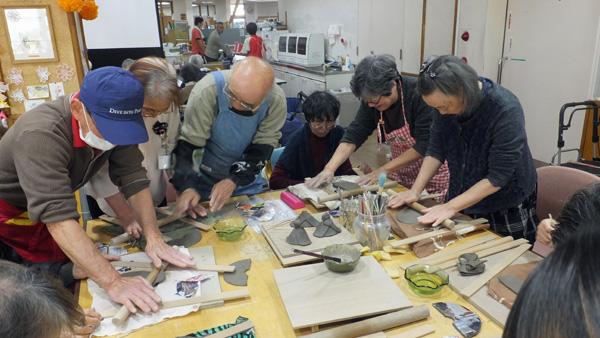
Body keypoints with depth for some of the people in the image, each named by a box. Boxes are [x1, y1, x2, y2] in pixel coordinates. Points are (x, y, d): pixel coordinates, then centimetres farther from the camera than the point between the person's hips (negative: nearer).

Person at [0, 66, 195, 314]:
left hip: (49, 205, 5)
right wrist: (113, 282, -47)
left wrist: (154, 238, -26)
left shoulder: (114, 124, -17)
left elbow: (133, 178, -17)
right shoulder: (41, 136, -37)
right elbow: (58, 218, -43)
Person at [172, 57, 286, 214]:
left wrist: (233, 181, -25)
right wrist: (187, 187, -35)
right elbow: (187, 142, -24)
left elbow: (264, 146, -16)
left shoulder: (276, 101, -24)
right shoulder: (207, 91, -31)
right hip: (205, 180, -2)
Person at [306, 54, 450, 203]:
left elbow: (425, 145, -25)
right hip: (401, 171, 5)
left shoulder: (419, 94, -25)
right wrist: (329, 168, -23)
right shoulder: (371, 99, -9)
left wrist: (384, 170, -24)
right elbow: (354, 135, -10)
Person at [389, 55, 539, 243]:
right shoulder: (444, 104, -12)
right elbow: (436, 150, -1)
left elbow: (497, 177, -25)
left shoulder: (506, 110, -28)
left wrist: (451, 206, -25)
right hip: (462, 198, 5)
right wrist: (415, 190, -10)